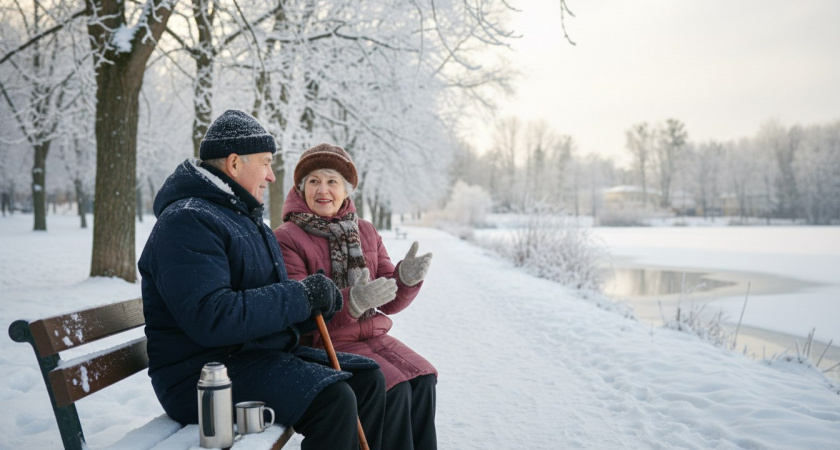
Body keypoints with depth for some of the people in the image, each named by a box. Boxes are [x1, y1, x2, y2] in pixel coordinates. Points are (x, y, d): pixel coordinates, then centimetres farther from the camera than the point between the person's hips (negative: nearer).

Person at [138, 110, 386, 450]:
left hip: (262, 353, 10)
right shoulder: (187, 221, -15)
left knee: (367, 377, 2)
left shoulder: (245, 218, 18)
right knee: (333, 400, -27)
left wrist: (318, 302, -2)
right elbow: (212, 318, -27)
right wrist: (301, 296, -21)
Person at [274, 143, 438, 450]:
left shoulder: (366, 232, 10)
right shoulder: (286, 238, -7)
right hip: (323, 344, -5)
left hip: (374, 336, 5)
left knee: (422, 381, -18)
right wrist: (352, 301, -31)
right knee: (394, 389, -24)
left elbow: (390, 304, 8)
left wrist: (406, 278, -15)